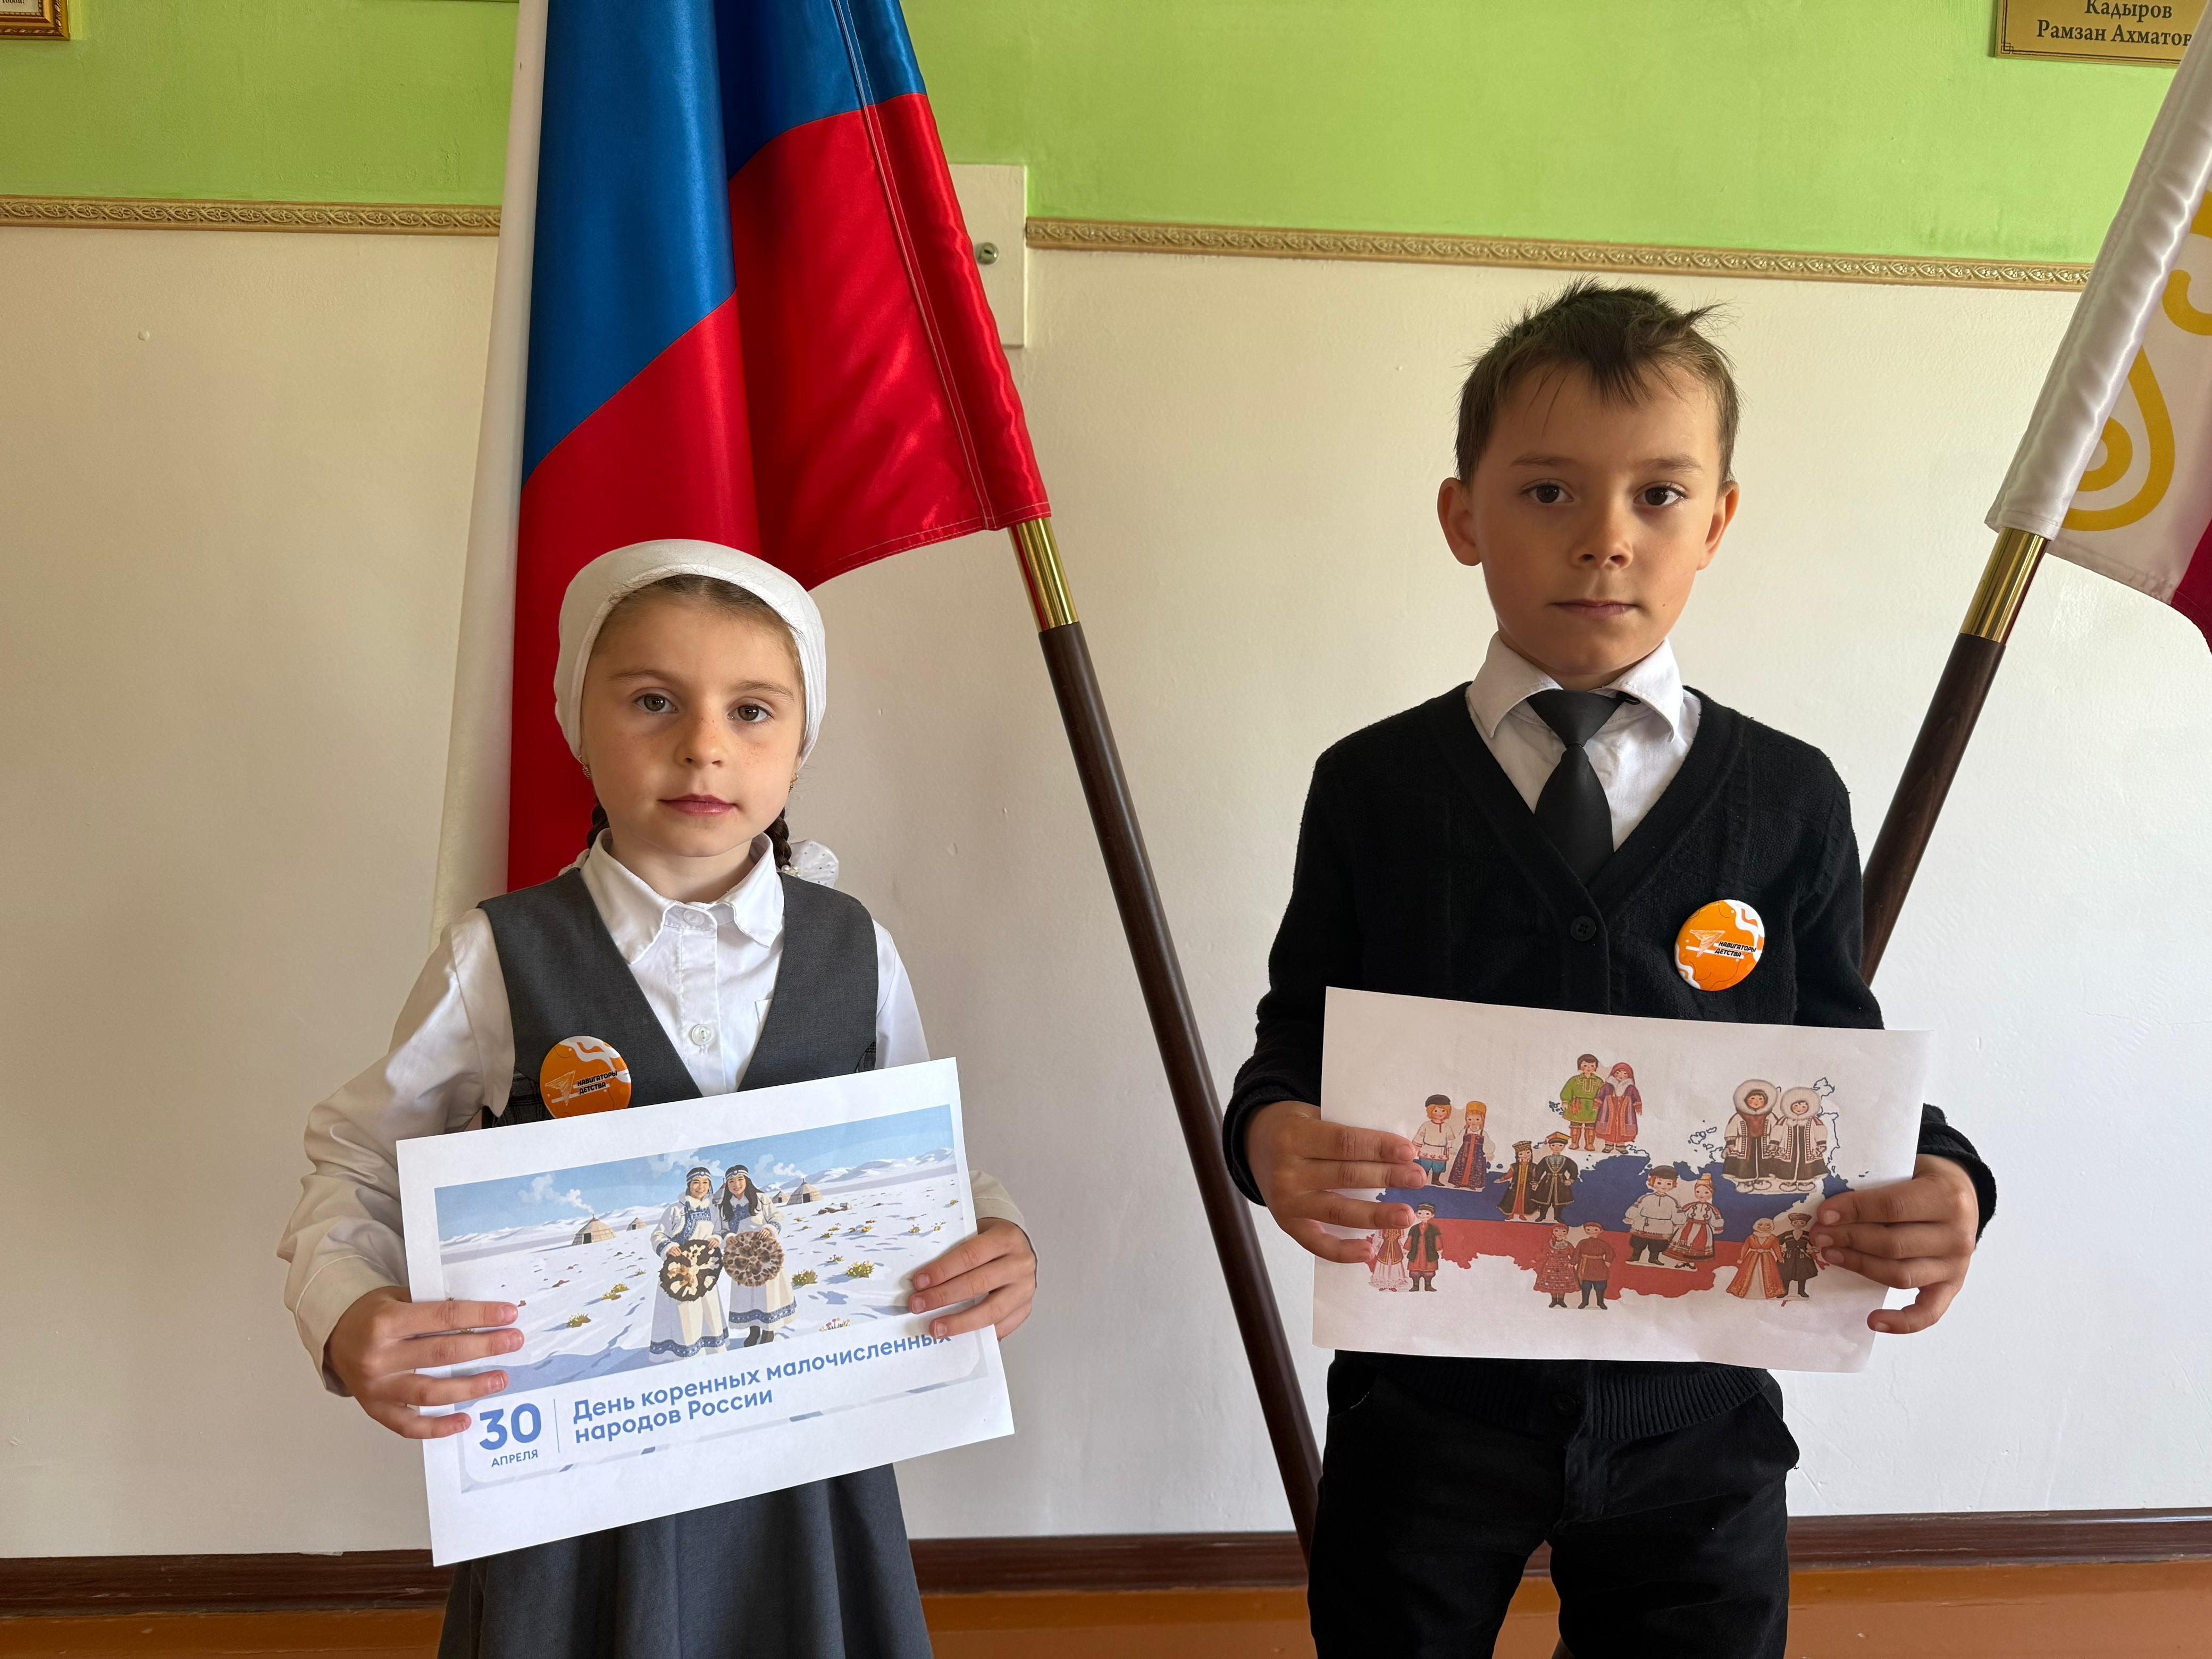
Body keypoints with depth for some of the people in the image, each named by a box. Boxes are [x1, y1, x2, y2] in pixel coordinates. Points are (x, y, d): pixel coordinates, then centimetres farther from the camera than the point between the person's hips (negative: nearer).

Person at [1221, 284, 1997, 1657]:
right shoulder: (1371, 787, -4)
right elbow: (1297, 1044, -3)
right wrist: (1270, 1134, -25)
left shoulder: (1791, 801, -1)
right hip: (1428, 1387, 0)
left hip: (1693, 1408, 1)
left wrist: (1940, 1184, -18)